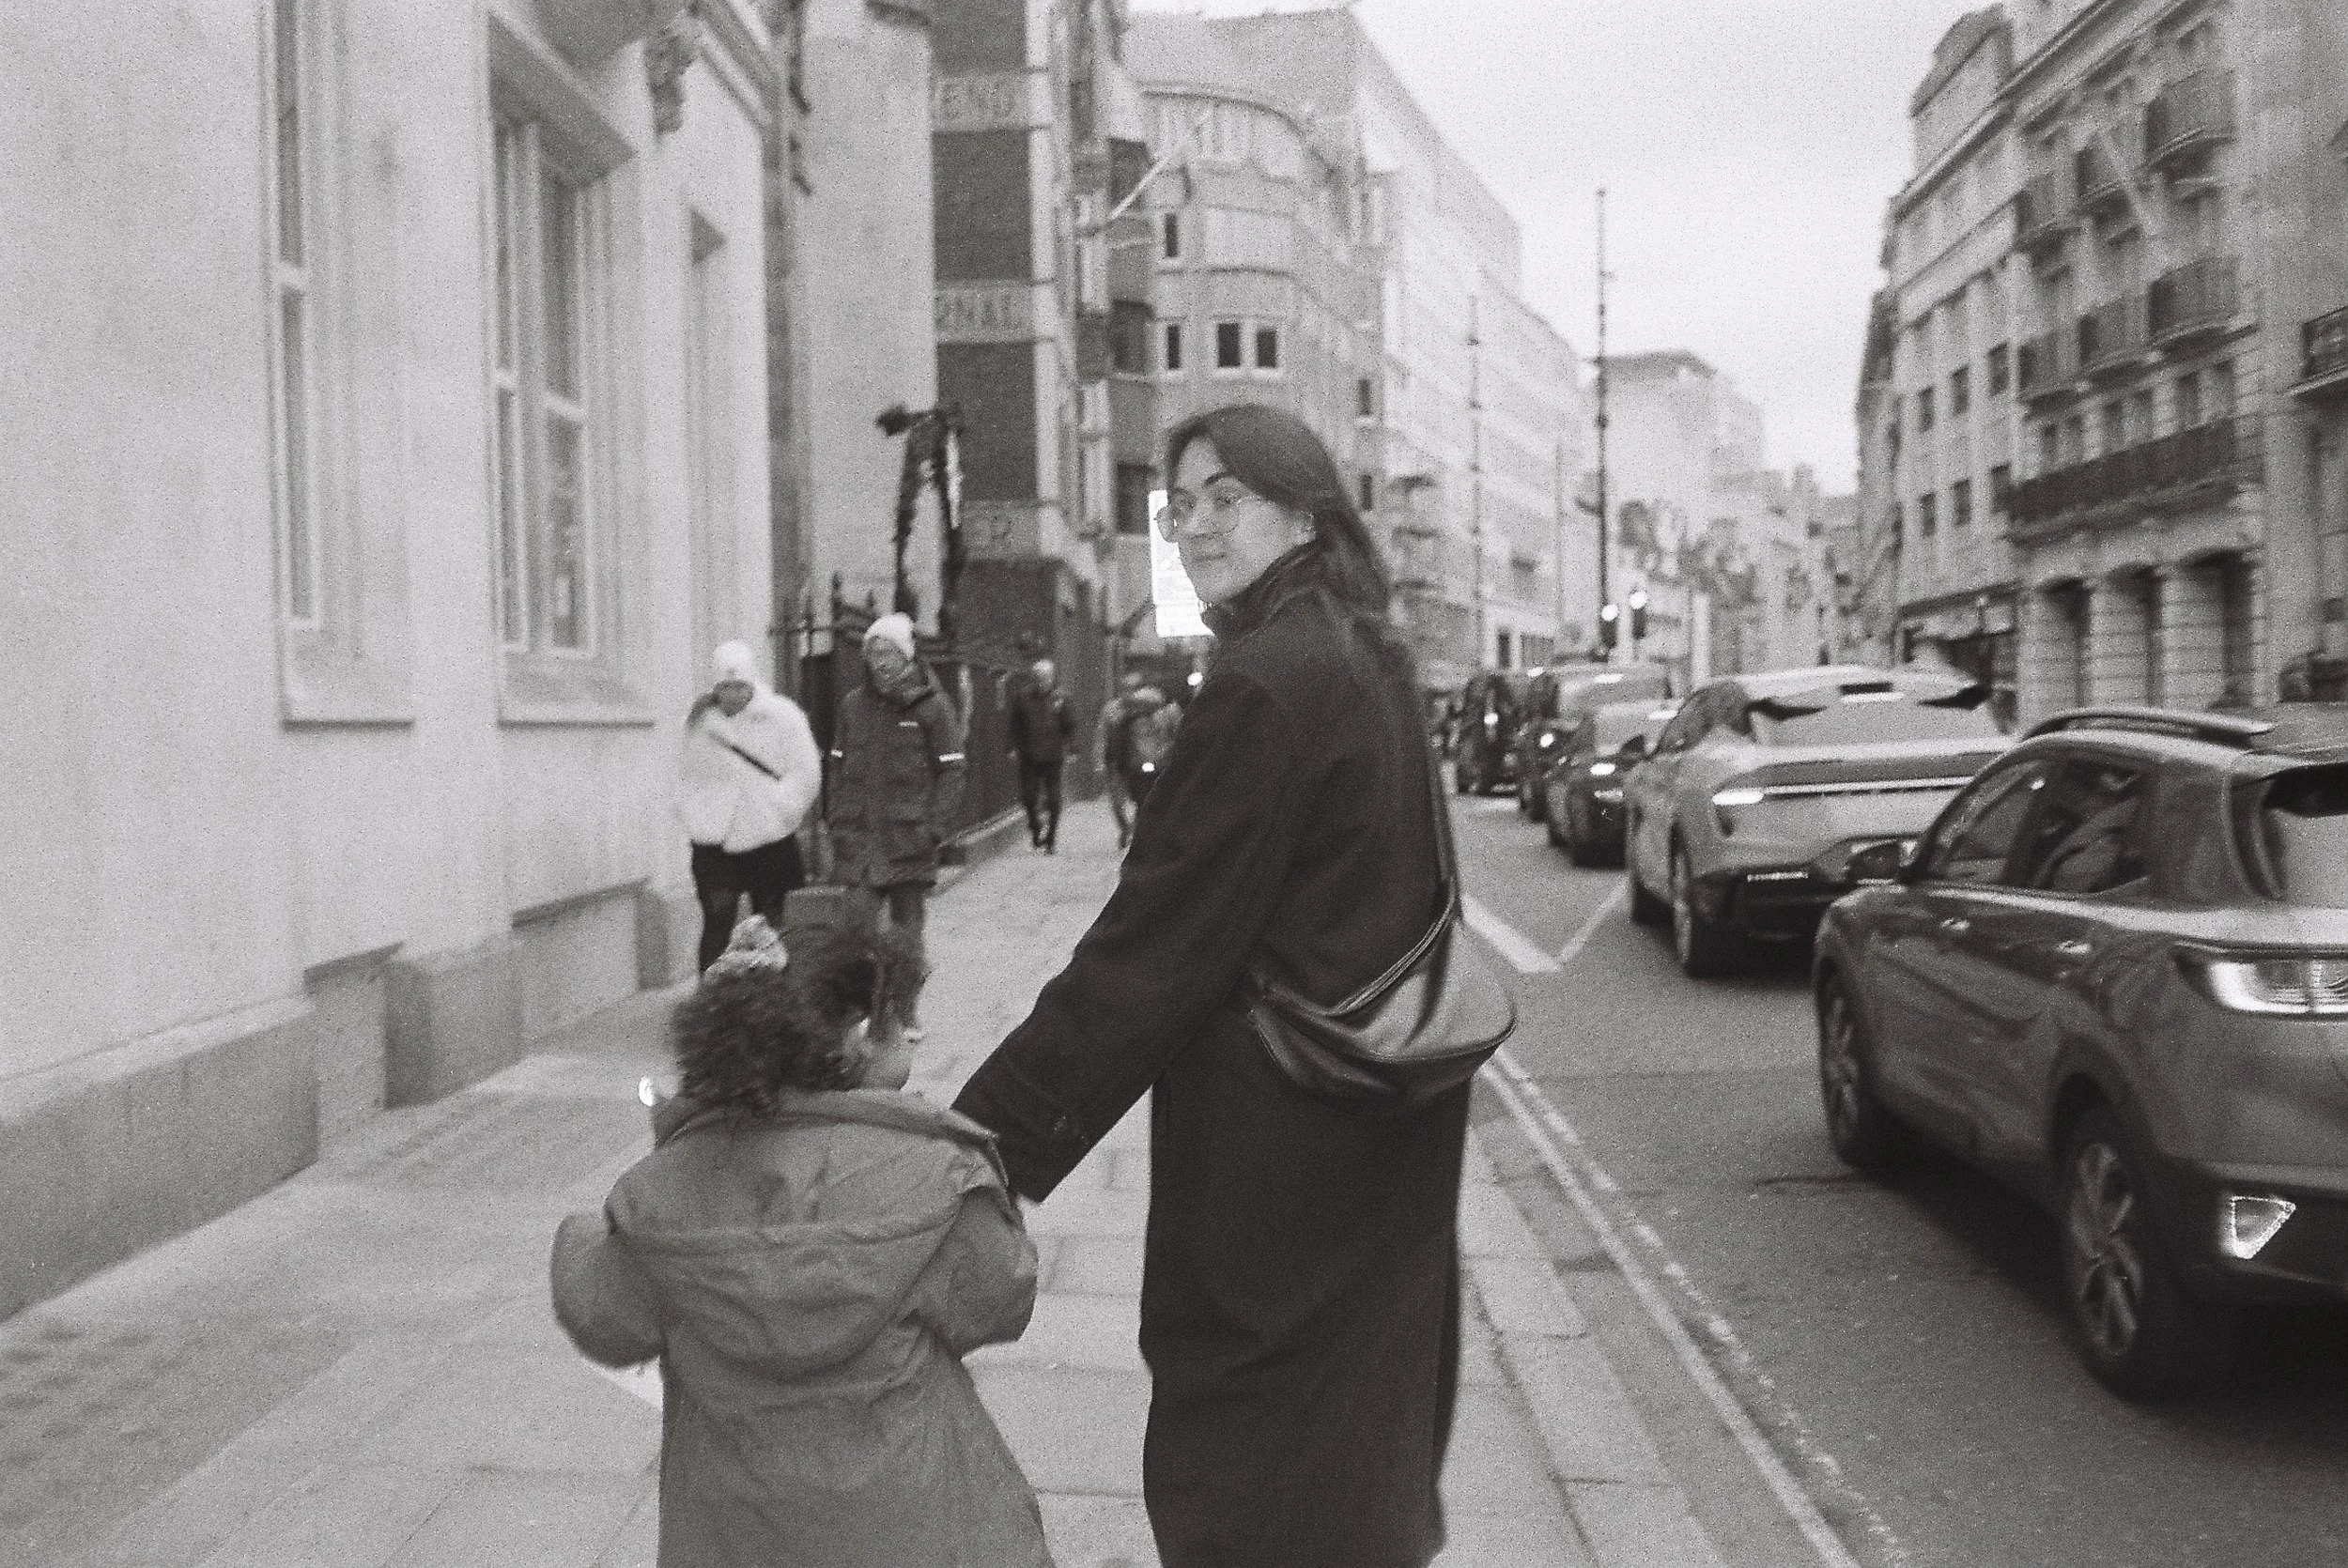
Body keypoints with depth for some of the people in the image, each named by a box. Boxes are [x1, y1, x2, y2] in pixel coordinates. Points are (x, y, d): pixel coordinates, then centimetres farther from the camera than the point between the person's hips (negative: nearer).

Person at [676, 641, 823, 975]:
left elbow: (806, 776, -2)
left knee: (771, 924, 5)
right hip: (714, 839, 1)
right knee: (717, 919, -7)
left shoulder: (783, 716, -2)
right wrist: (696, 815, 1)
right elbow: (687, 774, 15)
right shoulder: (699, 721, 5)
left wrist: (776, 814, -8)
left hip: (770, 838, -1)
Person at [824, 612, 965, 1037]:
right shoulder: (853, 704, 10)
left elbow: (950, 771, -3)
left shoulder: (932, 705, -2)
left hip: (909, 839, -3)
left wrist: (935, 827, -11)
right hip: (857, 838, 3)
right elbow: (838, 766, 16)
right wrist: (837, 819, 6)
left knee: (908, 931, 7)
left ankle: (906, 1015, 17)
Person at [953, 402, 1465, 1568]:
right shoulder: (1369, 659, 6)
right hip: (1383, 1131, 9)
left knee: (1239, 1461, 7)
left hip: (1272, 1141, -9)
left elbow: (1153, 941, -24)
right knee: (1364, 1407, 24)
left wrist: (995, 1123, -20)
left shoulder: (1261, 685, -22)